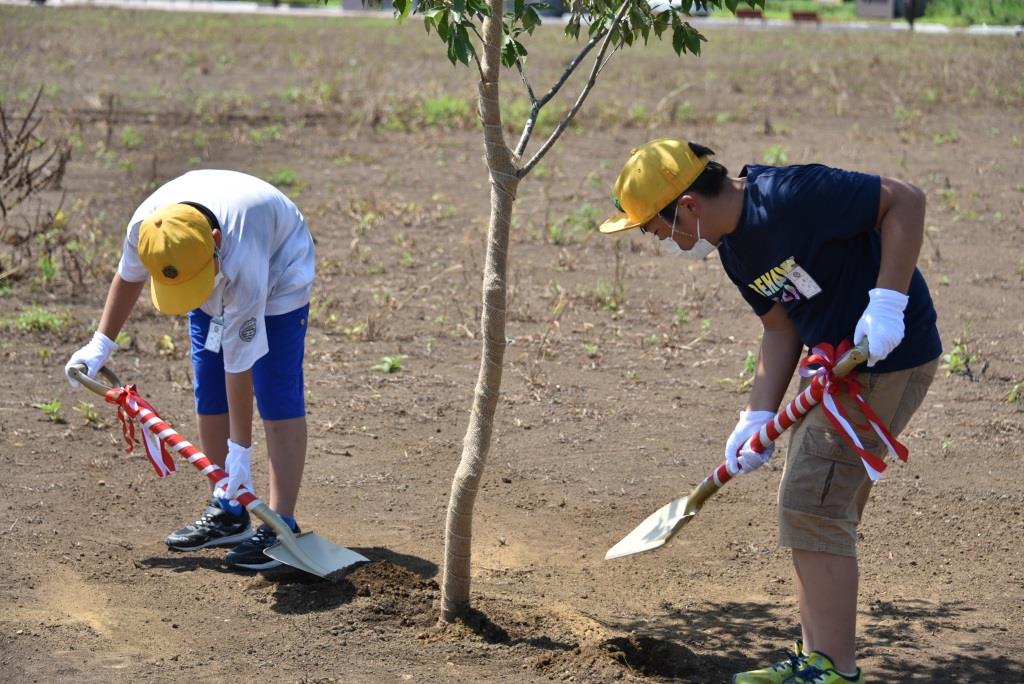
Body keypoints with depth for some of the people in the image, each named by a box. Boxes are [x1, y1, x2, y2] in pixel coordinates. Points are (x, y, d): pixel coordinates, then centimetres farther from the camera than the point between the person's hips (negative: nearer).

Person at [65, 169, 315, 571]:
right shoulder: (145, 227, -31)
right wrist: (100, 344, -2)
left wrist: (240, 451, -30)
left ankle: (282, 526, -18)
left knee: (277, 399, -16)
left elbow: (239, 364, -38)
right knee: (209, 397, 3)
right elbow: (128, 276, -4)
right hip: (218, 289, 6)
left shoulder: (241, 265, -45)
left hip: (279, 276, -6)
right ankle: (228, 512, 13)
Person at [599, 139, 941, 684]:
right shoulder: (733, 247, 5)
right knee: (816, 506, 14)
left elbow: (904, 199, -23)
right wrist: (756, 419, -2)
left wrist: (886, 303, -27)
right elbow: (782, 327, 9)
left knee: (813, 506, -9)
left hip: (887, 356, -10)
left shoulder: (790, 196, -25)